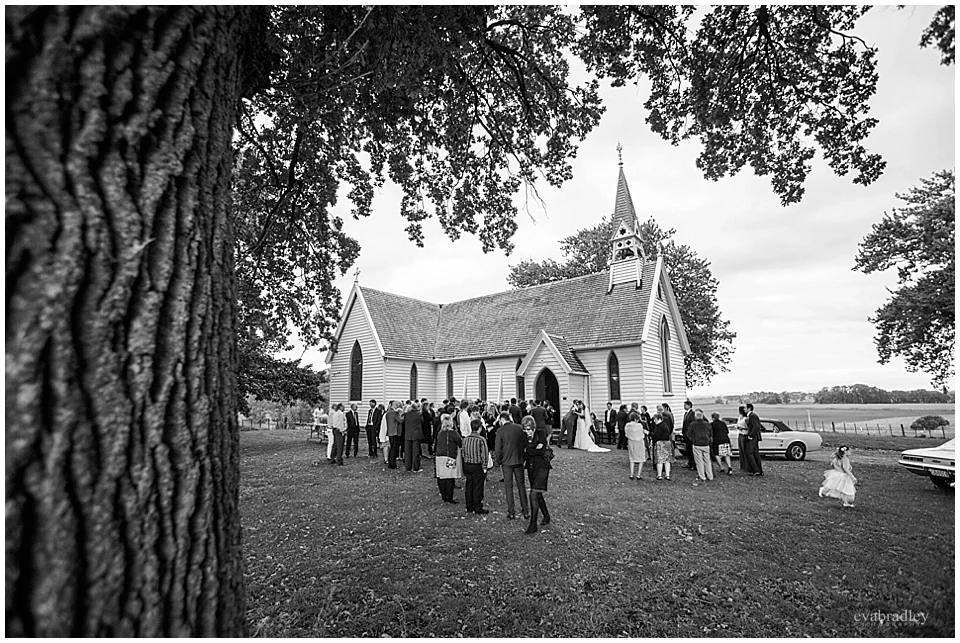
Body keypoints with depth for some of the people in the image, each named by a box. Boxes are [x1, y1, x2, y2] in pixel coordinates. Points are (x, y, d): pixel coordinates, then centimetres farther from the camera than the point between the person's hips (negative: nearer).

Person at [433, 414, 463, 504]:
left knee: (442, 478, 11)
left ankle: (444, 497, 19)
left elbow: (436, 444, 15)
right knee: (450, 479, 0)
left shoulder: (439, 432, 8)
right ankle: (449, 498, 3)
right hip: (449, 458, -6)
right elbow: (461, 444, -6)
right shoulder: (453, 433, -10)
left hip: (439, 457, 6)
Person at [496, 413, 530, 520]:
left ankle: (511, 512, 13)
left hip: (506, 462, -3)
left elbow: (498, 449, -10)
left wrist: (498, 462, 3)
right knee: (521, 485, 14)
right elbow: (525, 444, 4)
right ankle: (525, 511, 18)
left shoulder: (500, 430, -11)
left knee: (508, 487, 8)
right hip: (519, 461, 3)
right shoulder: (519, 428, -1)